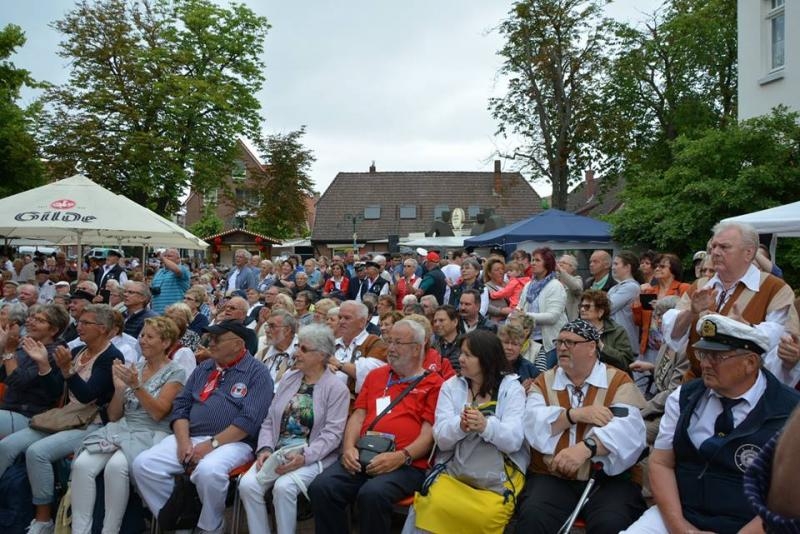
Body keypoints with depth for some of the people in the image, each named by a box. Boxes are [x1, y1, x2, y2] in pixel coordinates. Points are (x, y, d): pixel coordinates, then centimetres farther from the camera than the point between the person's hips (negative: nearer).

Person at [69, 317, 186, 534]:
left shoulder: (175, 373, 0)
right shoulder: (133, 368, 15)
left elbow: (158, 413, -11)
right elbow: (113, 415, 13)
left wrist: (136, 386, -19)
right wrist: (119, 388, -4)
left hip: (150, 434, -5)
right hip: (121, 429, 5)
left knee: (115, 466, -32)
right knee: (82, 464, -22)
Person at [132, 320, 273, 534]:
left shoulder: (257, 372, -2)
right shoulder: (203, 368, 18)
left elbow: (249, 419, -13)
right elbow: (181, 405, 12)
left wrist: (212, 444, -17)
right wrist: (183, 441, -6)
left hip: (232, 442, -6)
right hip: (190, 437, 6)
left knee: (208, 471, -36)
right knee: (143, 464, -14)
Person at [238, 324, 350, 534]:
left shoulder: (337, 388, -5)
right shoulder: (288, 379, 14)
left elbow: (332, 433, -12)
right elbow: (270, 420, 12)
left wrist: (304, 457, -22)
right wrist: (265, 449, -4)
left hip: (313, 457, -5)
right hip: (277, 453, 5)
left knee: (284, 487, -30)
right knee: (247, 484, -19)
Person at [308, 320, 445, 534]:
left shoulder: (433, 383, 4)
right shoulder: (376, 375, 21)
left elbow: (430, 432, -3)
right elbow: (358, 415, 16)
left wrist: (401, 456, -16)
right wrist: (349, 446, -1)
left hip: (407, 464, -5)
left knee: (372, 494, -33)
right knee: (321, 487, -20)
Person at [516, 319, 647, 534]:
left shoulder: (618, 381, 4)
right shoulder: (544, 381, 12)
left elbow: (628, 429, -14)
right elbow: (533, 426, -5)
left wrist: (586, 448, -28)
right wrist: (576, 414, -15)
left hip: (608, 478, -1)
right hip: (553, 477, 1)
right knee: (533, 516, -26)